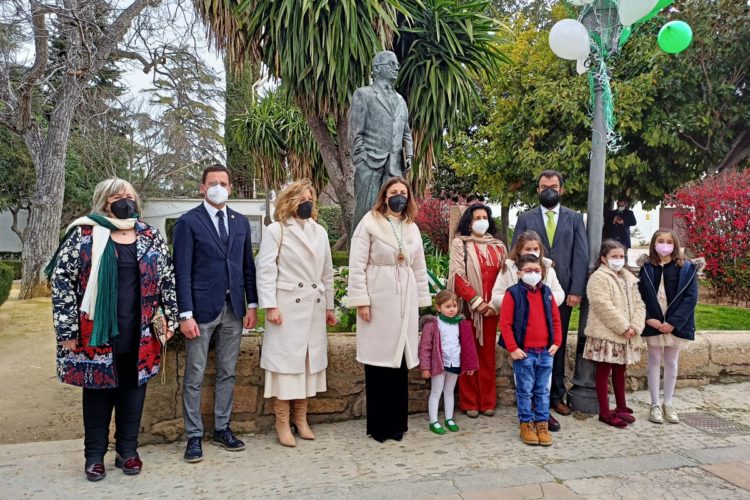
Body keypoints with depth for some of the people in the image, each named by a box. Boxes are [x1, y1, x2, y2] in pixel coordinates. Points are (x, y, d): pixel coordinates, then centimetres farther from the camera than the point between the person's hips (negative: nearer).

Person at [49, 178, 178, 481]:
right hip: (96, 332, -2)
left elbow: (167, 279, 11)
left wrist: (170, 317, 6)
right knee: (98, 391, 10)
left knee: (133, 391, 11)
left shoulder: (151, 236, 6)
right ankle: (95, 455, 25)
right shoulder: (84, 234, -4)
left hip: (140, 334, 3)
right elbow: (61, 279, -5)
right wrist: (67, 329, -9)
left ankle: (127, 450, 26)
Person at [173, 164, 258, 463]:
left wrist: (251, 305, 6)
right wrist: (186, 314, -12)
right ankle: (194, 436, 16)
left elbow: (248, 266, 12)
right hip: (202, 308, -4)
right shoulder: (188, 222, -3)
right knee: (194, 377, 4)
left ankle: (222, 428, 25)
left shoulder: (240, 222, 10)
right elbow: (182, 271, -7)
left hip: (234, 309, 5)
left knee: (228, 373, 12)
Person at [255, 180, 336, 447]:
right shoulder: (275, 230, -1)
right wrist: (270, 306, -15)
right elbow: (265, 269, -7)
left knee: (310, 360, 9)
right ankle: (282, 422, 10)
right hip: (287, 305, -5)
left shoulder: (319, 231, 13)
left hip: (314, 305, 5)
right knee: (285, 360, -1)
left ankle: (301, 417, 22)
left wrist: (329, 306, 15)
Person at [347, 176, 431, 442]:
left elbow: (419, 267, 18)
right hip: (378, 300, -4)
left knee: (400, 360, 6)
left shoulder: (412, 227, 16)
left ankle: (397, 422, 18)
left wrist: (421, 300, 12)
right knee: (378, 362, -1)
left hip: (405, 302, 5)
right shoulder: (369, 223, 0)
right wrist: (361, 300, -11)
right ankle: (378, 425, 10)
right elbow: (357, 265, -5)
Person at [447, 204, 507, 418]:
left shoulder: (498, 246, 12)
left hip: (491, 308, 3)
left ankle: (487, 401, 15)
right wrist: (476, 301, -14)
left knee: (487, 354, 7)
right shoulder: (460, 243, 1)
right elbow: (457, 275, -8)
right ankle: (469, 402, 8)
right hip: (468, 306, -3)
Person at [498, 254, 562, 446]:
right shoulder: (513, 293, -9)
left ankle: (542, 423, 23)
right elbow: (505, 323, -11)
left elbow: (555, 318, 13)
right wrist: (513, 348, -13)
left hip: (546, 351, 4)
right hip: (524, 352, -4)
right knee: (525, 391, 6)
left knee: (543, 391, 12)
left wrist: (556, 342, 5)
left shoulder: (546, 292, 7)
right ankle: (526, 424, 19)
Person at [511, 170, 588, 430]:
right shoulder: (525, 219, 7)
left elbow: (581, 255, 2)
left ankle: (557, 395, 22)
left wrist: (576, 291, -7)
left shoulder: (575, 218, 9)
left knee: (558, 345, 10)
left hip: (563, 291, 1)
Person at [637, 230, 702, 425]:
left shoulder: (687, 268, -2)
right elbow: (640, 294, -1)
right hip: (653, 323, 0)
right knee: (654, 361, 7)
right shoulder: (646, 267, 2)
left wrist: (674, 322, -15)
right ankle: (655, 404, 15)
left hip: (676, 324, 0)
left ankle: (668, 404, 22)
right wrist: (648, 318, -14)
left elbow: (691, 297, -7)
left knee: (671, 362, 10)